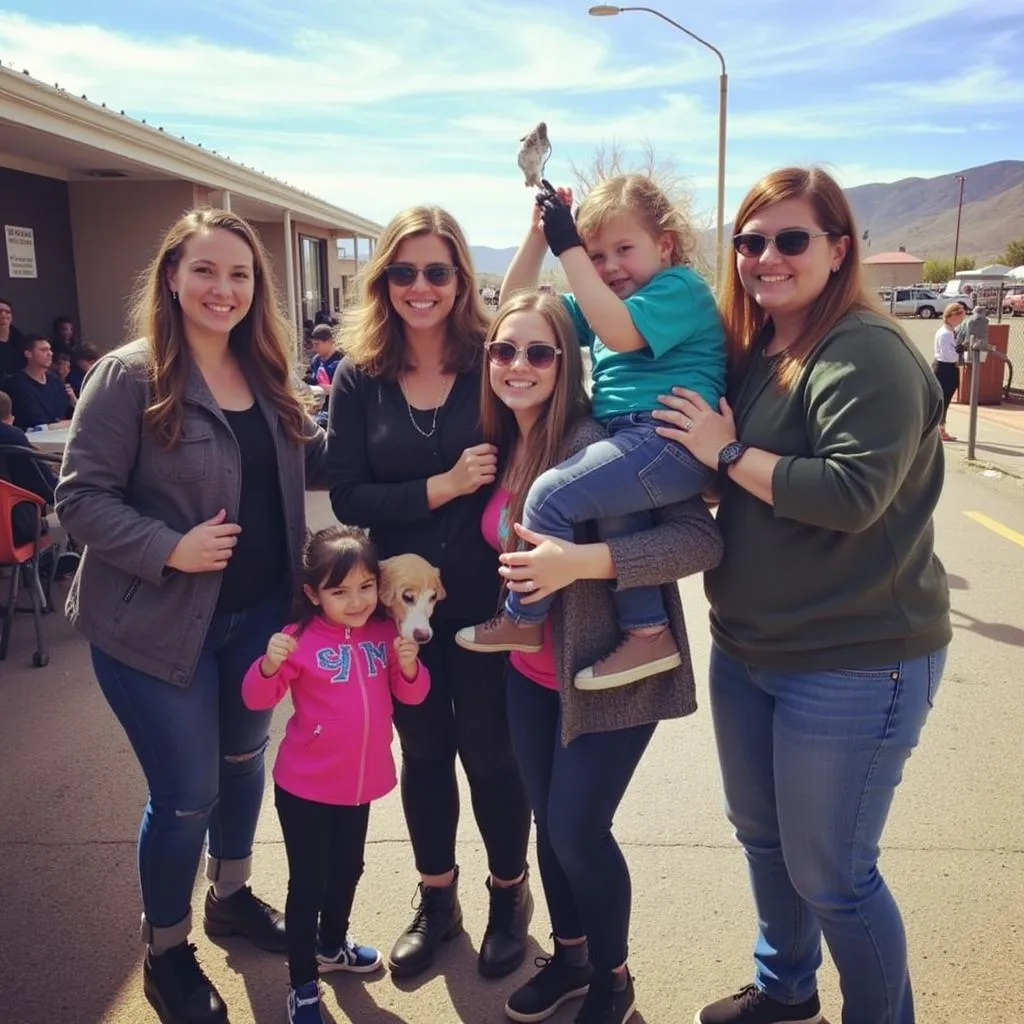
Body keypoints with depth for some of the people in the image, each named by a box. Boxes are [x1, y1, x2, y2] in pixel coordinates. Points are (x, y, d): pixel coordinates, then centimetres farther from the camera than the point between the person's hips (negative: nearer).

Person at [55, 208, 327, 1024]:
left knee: (244, 762, 21)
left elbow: (307, 459, 11)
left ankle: (232, 897, 46)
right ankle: (166, 953, 31)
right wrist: (169, 549, -25)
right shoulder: (128, 377, -15)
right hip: (159, 620, -6)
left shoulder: (266, 377, 4)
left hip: (256, 612, 6)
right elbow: (81, 496, -15)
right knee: (186, 793, 4)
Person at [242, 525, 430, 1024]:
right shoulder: (300, 639, -18)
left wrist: (409, 666, -19)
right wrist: (270, 665, -37)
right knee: (308, 883, 4)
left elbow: (412, 695, 1)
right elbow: (256, 698, -18)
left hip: (360, 783, 5)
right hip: (304, 787, -5)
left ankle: (332, 945, 48)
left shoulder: (385, 633, -4)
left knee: (347, 870, 23)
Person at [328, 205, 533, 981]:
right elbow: (348, 497, -10)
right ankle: (436, 900, 41)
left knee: (489, 750, 13)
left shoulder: (493, 362, -8)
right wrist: (442, 486, -21)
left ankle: (510, 896, 38)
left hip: (487, 597, -2)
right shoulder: (359, 376, -3)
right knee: (423, 751, 18)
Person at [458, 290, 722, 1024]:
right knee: (549, 822, 16)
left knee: (579, 830, 1)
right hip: (530, 672, 7)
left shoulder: (601, 442, -22)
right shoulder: (505, 444, 1)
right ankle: (569, 955, 41)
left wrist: (583, 560, -37)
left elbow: (702, 537, -29)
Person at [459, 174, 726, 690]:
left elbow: (619, 332, -21)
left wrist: (567, 247, -14)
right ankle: (646, 632, 0)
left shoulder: (680, 286, -1)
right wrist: (537, 234, 10)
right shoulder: (606, 301, 24)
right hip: (635, 444, 9)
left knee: (551, 494, -16)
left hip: (669, 439, -9)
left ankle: (522, 621, -1)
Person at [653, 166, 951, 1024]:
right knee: (761, 833, 23)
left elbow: (852, 493, -29)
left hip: (854, 662, -9)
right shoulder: (751, 353, 8)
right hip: (746, 645, 9)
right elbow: (716, 482, 16)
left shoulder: (869, 355, -18)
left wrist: (727, 451, -20)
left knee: (828, 873, 5)